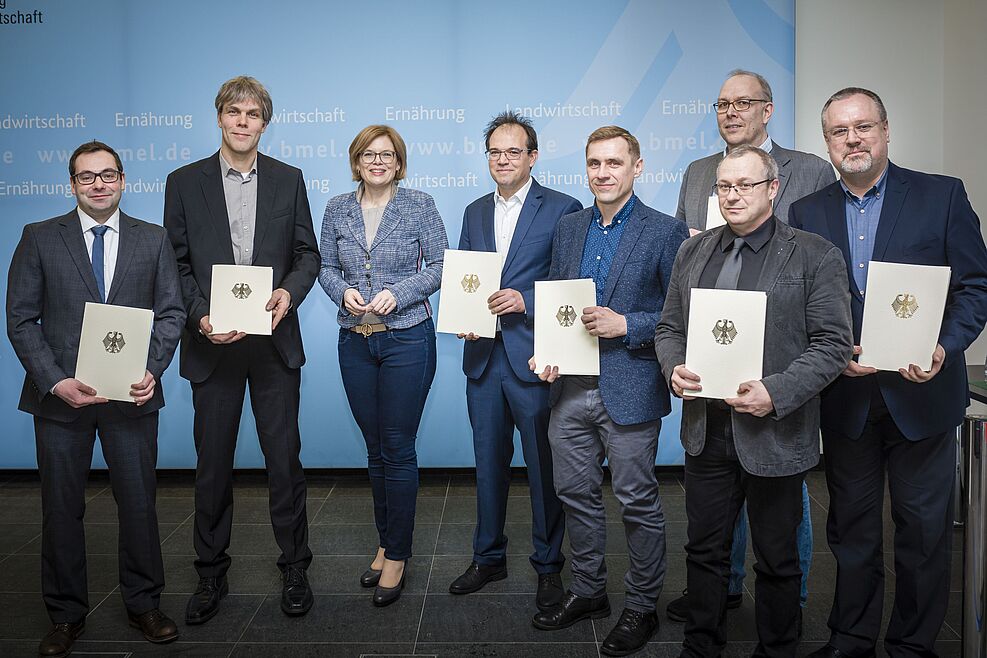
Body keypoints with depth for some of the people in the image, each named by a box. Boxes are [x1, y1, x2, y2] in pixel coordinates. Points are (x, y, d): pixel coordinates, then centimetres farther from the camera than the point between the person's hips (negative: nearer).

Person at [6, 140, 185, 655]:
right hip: (60, 396, 0)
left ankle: (143, 604, 26)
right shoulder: (40, 238, 3)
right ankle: (66, 615, 26)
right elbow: (21, 319, 0)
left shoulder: (152, 240, 7)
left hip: (132, 395, 1)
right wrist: (55, 381, -12)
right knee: (61, 508, 9)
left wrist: (153, 370, -11)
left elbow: (171, 311, 4)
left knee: (139, 502, 8)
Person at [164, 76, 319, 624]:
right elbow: (177, 264, 3)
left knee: (284, 459, 6)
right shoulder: (184, 182, 4)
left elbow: (307, 254, 7)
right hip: (212, 343, 0)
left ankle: (294, 568, 22)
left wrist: (289, 292, -13)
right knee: (213, 463, 9)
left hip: (275, 340, 0)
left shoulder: (288, 180, 7)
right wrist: (201, 315, -13)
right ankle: (211, 574, 25)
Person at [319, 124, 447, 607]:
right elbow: (327, 268, 11)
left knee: (398, 449, -1)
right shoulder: (337, 209, 7)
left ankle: (397, 555, 11)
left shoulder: (419, 206, -2)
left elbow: (440, 265, -2)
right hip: (355, 341, 4)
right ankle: (385, 543, 27)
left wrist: (399, 292, -15)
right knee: (375, 449, 13)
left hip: (407, 338, -4)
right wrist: (343, 292, -9)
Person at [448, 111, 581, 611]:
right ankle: (488, 557, 31)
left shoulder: (562, 209, -4)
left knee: (544, 466, 6)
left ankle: (548, 565, 23)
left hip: (534, 358, -5)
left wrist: (525, 301, -19)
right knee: (488, 462, 16)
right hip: (484, 357, 5)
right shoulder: (474, 212, 14)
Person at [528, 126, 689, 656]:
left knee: (638, 502, 6)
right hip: (571, 388, 6)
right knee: (576, 494, 15)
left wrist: (625, 326, -18)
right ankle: (587, 590, 34)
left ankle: (642, 606, 24)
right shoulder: (568, 227, 11)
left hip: (629, 391, -5)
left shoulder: (665, 232, -6)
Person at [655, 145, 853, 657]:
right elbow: (669, 328, 13)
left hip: (774, 436, -4)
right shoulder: (693, 252, 10)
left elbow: (833, 343, -10)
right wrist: (675, 369, -8)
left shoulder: (815, 256, -5)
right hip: (705, 431, 4)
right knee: (704, 551, 16)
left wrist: (776, 392, -21)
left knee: (776, 560, 12)